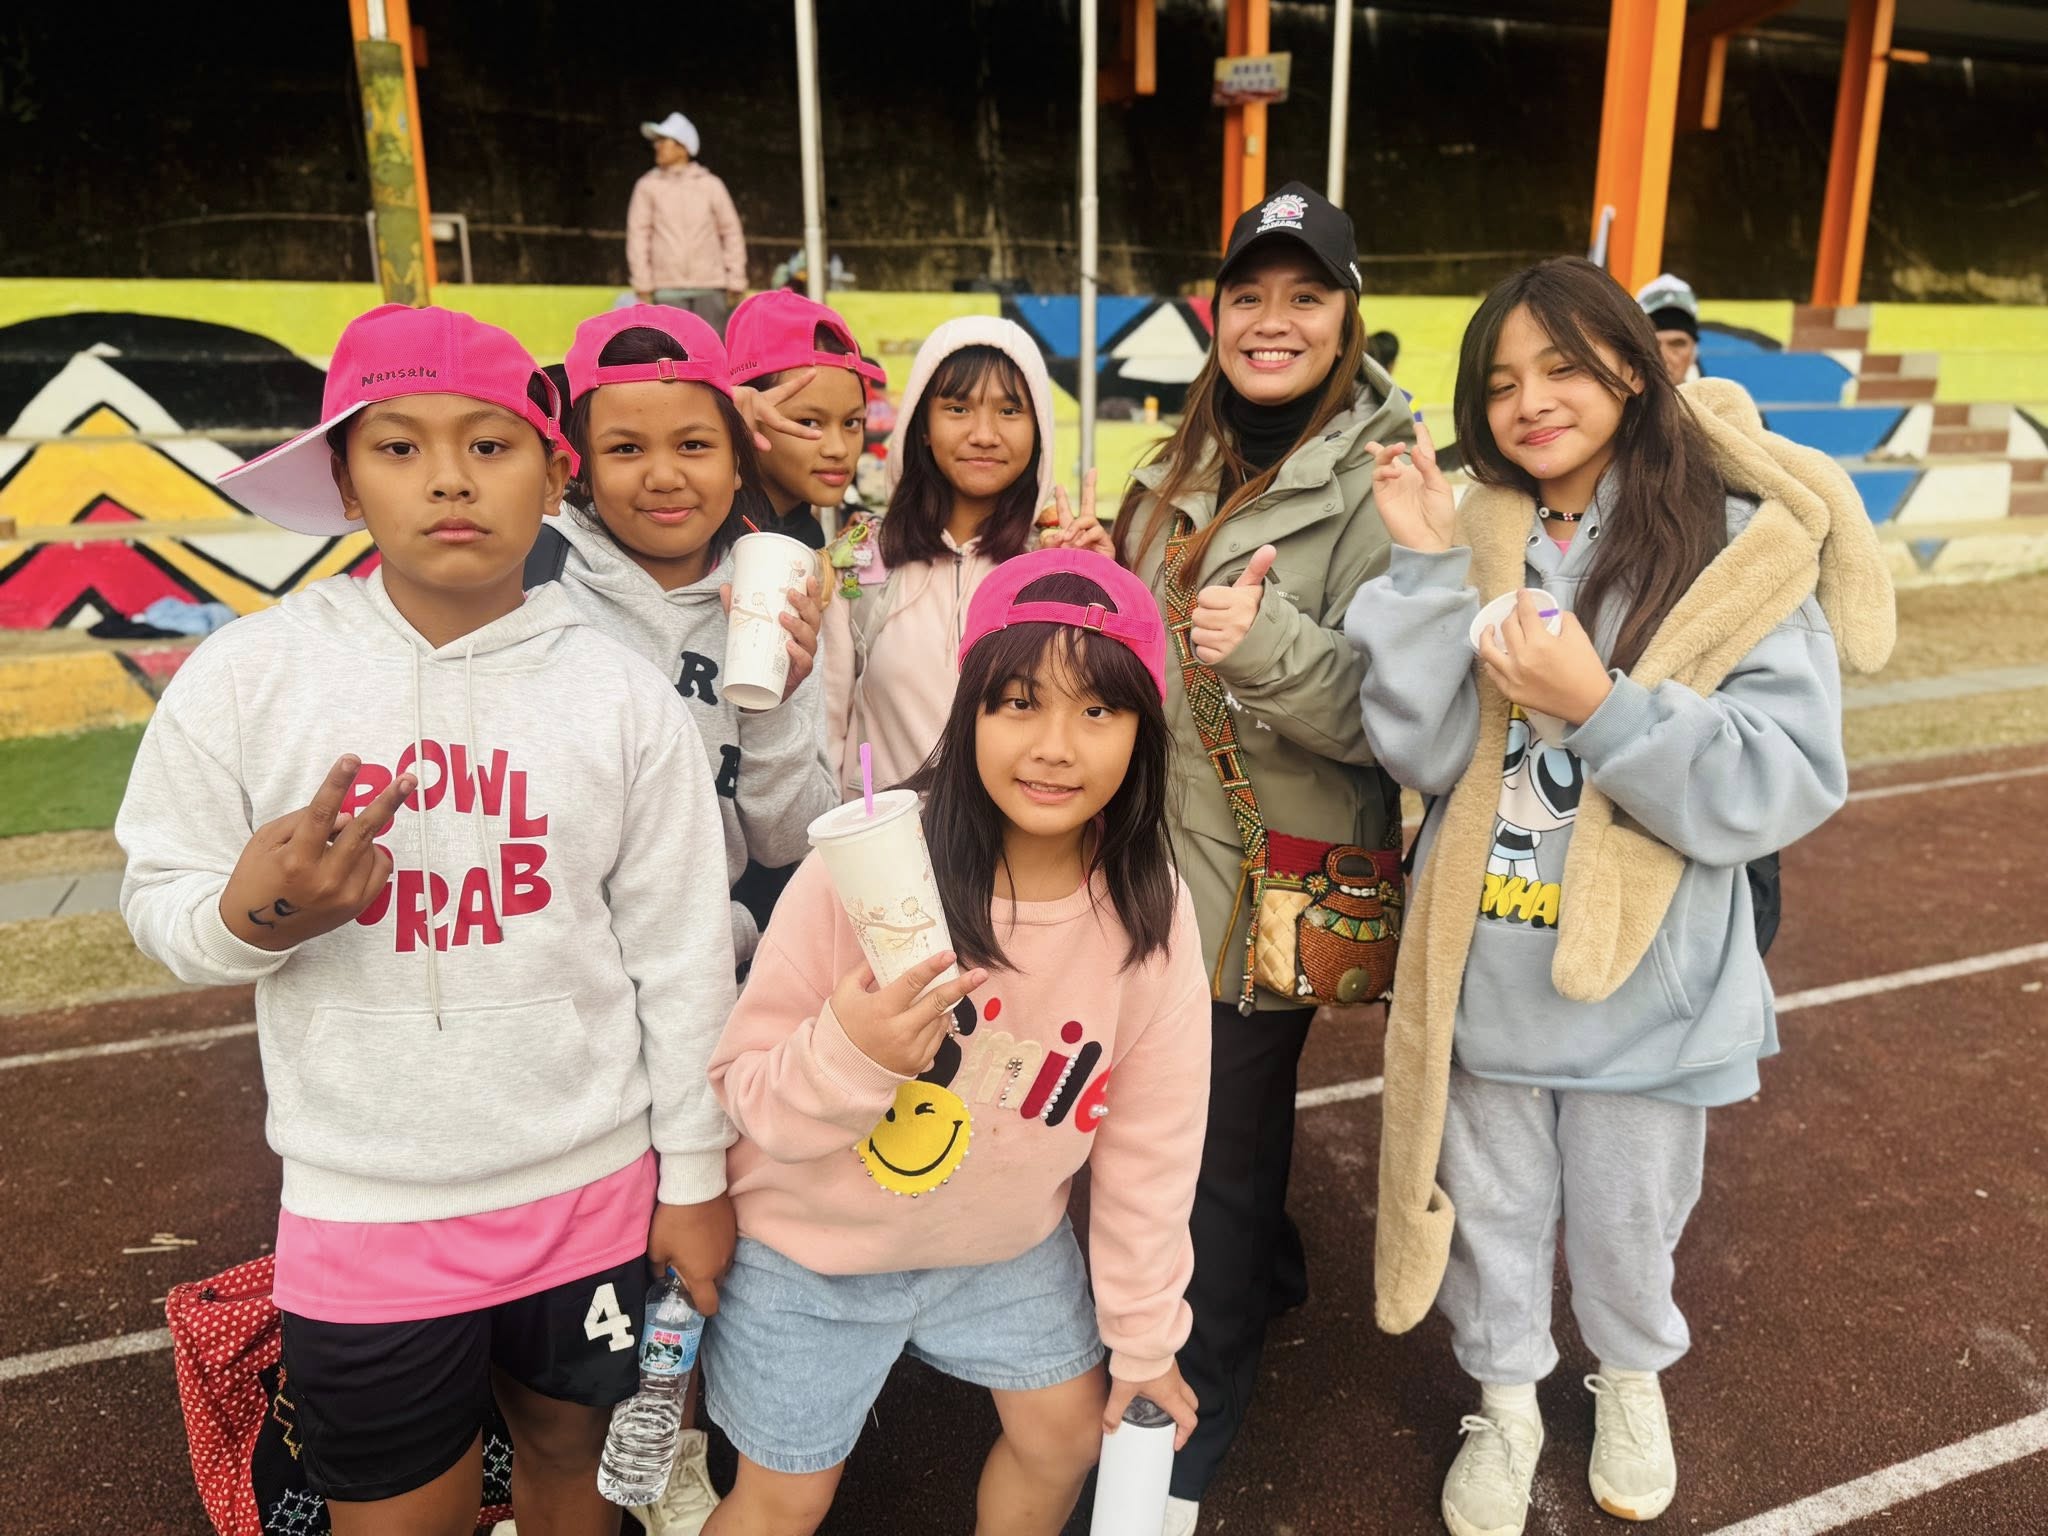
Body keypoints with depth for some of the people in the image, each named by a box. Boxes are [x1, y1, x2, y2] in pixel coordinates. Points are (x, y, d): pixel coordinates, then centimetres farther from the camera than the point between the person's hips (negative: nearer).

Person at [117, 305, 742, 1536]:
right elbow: (160, 903, 0)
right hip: (366, 1208, 0)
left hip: (590, 1189, 1)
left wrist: (696, 1176, 3)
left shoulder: (624, 697, -8)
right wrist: (251, 917, -23)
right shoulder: (247, 674, -9)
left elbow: (681, 954, -2)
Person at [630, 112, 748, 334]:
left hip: (710, 286, 0)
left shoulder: (711, 185, 6)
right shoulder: (648, 186, 6)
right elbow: (638, 234, 5)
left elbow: (732, 232, 7)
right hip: (667, 289, 0)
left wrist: (736, 281, 2)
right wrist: (643, 284, -2)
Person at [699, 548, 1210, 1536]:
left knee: (1067, 1429, 19)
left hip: (1008, 1245, 3)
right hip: (816, 1244, -3)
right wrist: (848, 1055, -40)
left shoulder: (1151, 915, -18)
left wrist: (1144, 1335, 2)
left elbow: (1151, 1144, -6)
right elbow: (742, 1091, -19)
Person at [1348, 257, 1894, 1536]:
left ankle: (1633, 1381, 53)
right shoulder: (1480, 534, -2)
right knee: (1491, 1213, 20)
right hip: (1483, 970, 2)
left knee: (1625, 1223, 21)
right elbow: (1421, 753, -10)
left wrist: (1599, 704, -25)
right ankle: (1505, 1409, 47)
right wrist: (1430, 569, -18)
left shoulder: (1742, 547, -10)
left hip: (1644, 978, -2)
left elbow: (1790, 784, -15)